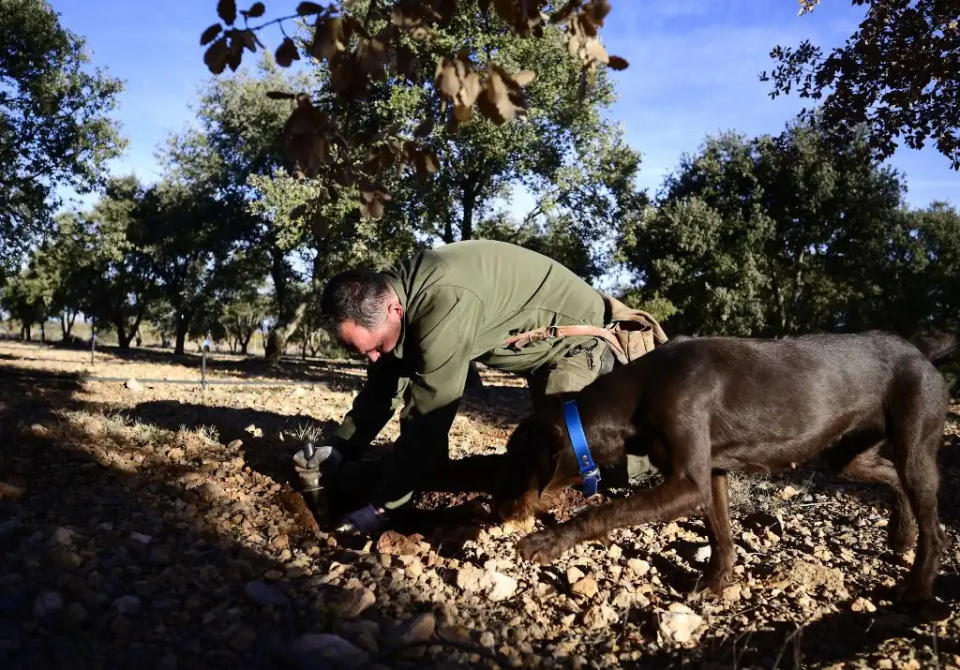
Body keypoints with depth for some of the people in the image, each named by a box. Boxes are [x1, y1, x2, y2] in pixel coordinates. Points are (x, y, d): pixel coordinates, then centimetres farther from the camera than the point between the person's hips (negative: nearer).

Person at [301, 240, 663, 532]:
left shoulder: (443, 306, -40)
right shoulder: (391, 294, -9)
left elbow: (426, 416, -36)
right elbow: (383, 387, 1)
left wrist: (382, 505, -28)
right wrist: (338, 448, -6)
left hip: (578, 334, -9)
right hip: (546, 343, 9)